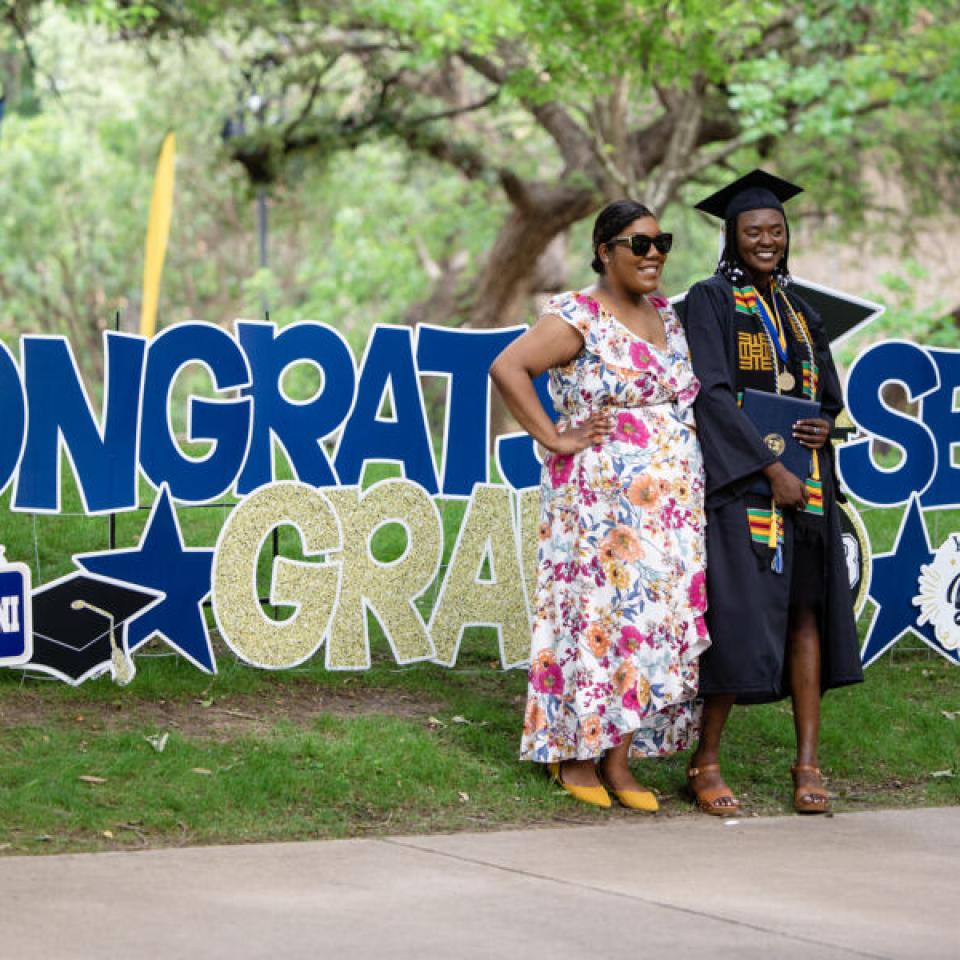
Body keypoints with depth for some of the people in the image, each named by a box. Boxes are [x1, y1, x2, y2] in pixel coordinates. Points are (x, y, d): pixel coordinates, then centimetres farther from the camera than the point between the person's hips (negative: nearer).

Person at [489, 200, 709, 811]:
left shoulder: (667, 316, 14)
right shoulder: (577, 319, -9)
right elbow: (507, 367, -20)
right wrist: (555, 440, -18)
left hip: (670, 505, 7)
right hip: (601, 498, -7)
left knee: (655, 618, 4)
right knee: (600, 617, -5)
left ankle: (618, 760, 10)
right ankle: (576, 756, 5)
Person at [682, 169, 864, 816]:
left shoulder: (800, 313, 18)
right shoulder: (711, 300, -1)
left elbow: (828, 397, 22)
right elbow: (712, 391, -11)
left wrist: (824, 427, -3)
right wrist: (771, 466, -17)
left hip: (805, 484, 6)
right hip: (740, 475, -6)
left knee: (806, 614, 0)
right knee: (741, 617, -10)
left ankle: (808, 764, 2)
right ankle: (706, 762, 1)